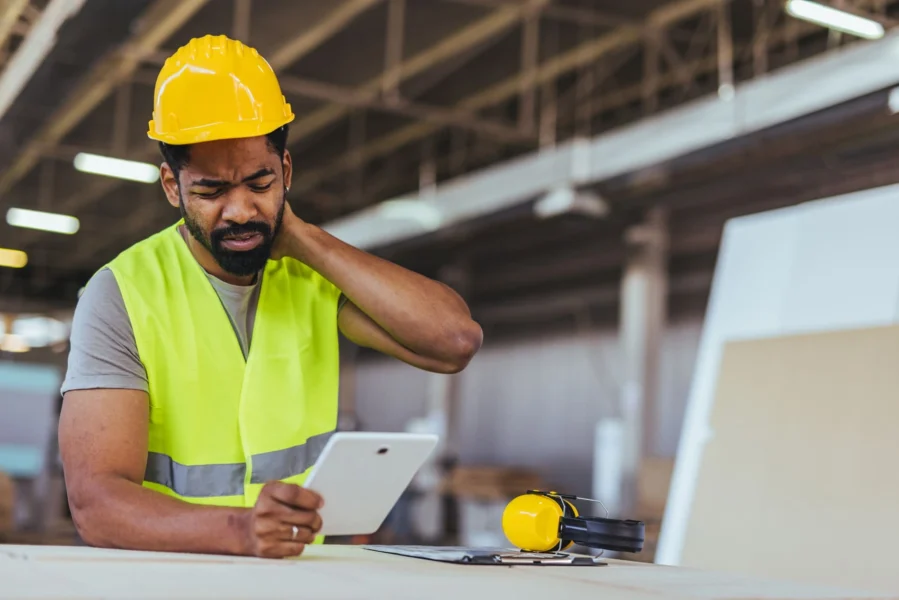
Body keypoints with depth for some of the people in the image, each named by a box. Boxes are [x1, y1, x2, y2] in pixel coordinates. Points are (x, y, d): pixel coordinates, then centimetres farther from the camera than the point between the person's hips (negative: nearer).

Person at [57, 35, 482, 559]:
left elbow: (456, 342, -12)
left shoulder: (314, 275, 2)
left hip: (297, 576, 1)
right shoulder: (123, 295, -7)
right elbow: (96, 502, -15)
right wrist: (240, 529, -32)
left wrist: (302, 238, -11)